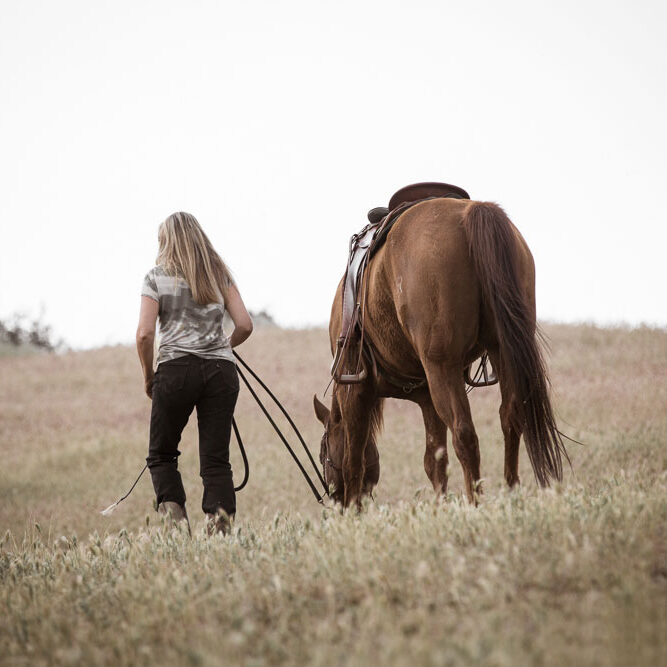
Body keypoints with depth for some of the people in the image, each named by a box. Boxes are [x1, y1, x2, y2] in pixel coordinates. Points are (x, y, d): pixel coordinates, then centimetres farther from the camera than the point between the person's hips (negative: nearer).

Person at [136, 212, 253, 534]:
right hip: (221, 371, 2)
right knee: (216, 459, 3)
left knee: (161, 455, 12)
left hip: (176, 370, -2)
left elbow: (145, 334, -5)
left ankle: (174, 517, -8)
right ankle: (220, 526, -13)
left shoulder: (157, 277, 5)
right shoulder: (219, 274, 13)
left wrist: (148, 375, 8)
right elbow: (245, 326, 6)